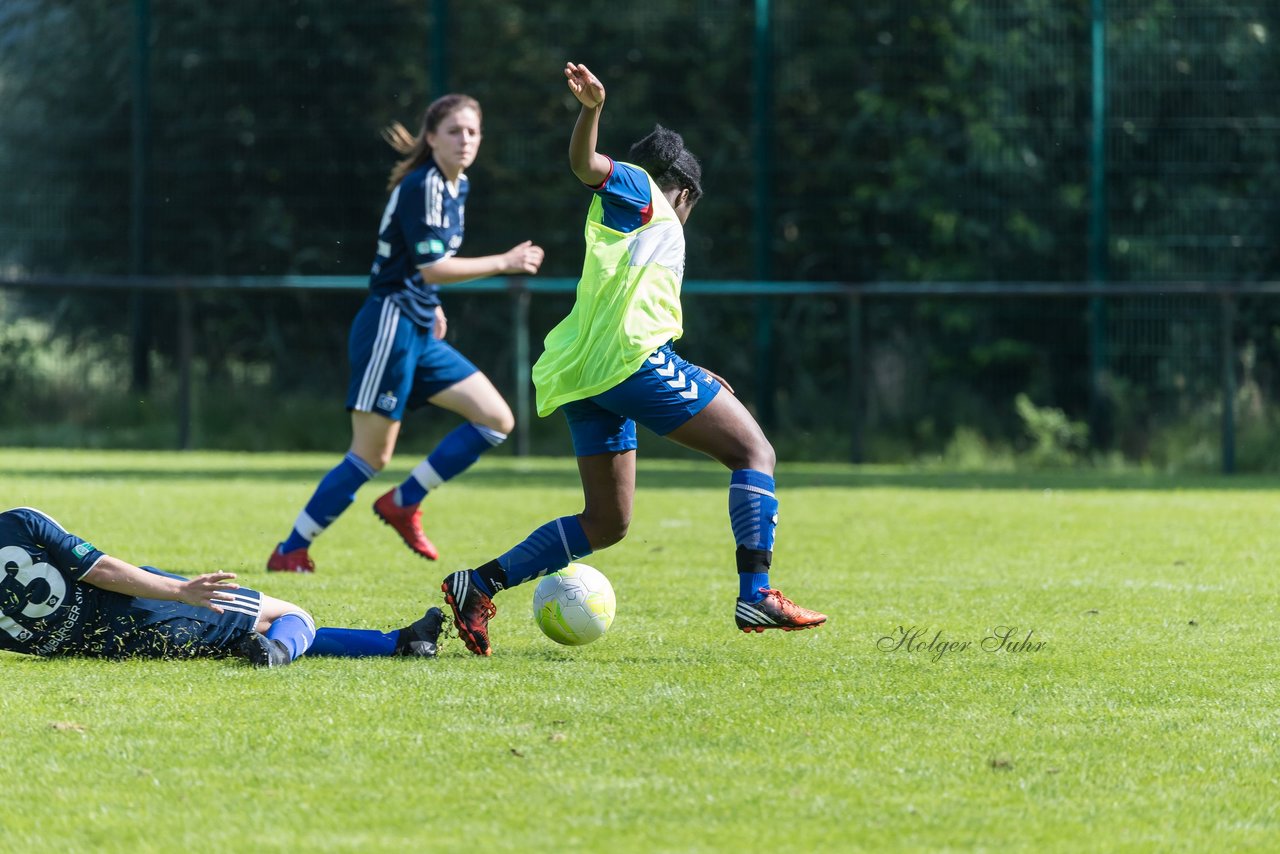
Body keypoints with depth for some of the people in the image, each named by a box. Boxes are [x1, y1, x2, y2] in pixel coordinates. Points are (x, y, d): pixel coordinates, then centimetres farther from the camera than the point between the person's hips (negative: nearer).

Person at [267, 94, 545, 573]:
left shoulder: (456, 187, 13)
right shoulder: (422, 186, -16)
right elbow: (430, 267, -22)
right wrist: (504, 263, -18)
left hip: (421, 335, 9)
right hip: (390, 328, -9)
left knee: (497, 421, 3)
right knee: (370, 456, -8)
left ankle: (403, 503, 8)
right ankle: (288, 553, 0)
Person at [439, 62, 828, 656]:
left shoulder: (640, 226, 34)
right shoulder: (639, 189, 11)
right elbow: (585, 165, -9)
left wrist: (694, 380, 45)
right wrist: (591, 110, -28)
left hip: (583, 378, 9)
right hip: (634, 357, -9)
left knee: (606, 524, 11)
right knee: (754, 451, -2)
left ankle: (479, 584, 2)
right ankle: (756, 596, -14)